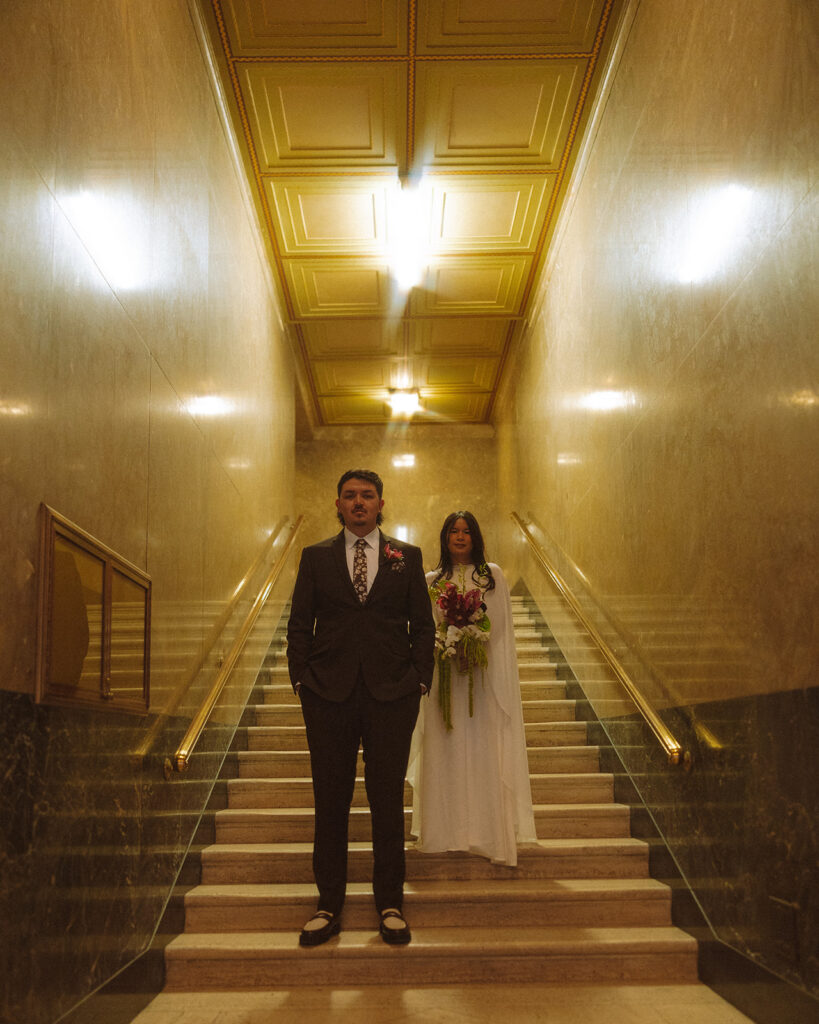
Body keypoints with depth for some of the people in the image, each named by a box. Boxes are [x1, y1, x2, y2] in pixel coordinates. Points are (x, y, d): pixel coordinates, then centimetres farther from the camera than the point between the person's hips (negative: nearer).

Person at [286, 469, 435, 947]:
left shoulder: (408, 557, 8)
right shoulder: (315, 557, 9)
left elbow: (423, 625, 7)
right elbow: (299, 625, 7)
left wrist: (420, 682, -2)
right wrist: (301, 681, -2)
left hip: (391, 693, 0)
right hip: (329, 695, 0)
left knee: (388, 799, 6)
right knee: (331, 800, 6)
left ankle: (391, 905, 19)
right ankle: (329, 905, 18)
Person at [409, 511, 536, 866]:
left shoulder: (493, 575, 6)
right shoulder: (432, 581, 9)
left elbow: (502, 627, 3)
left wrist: (474, 646, -12)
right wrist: (446, 647, -11)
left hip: (484, 676, -1)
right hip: (444, 675, 1)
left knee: (484, 752, -1)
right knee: (445, 752, 2)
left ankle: (489, 834, 6)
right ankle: (445, 832, 10)